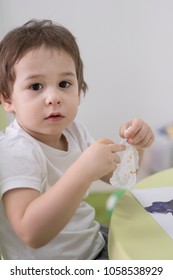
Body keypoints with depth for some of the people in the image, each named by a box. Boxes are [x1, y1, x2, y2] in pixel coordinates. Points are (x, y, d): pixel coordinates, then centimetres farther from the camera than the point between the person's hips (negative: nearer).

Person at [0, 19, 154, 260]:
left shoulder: (73, 131, 0)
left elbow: (114, 175, 14)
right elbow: (32, 234, -33)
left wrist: (133, 146, -7)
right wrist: (84, 171, -39)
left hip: (94, 244, 8)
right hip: (48, 270, -7)